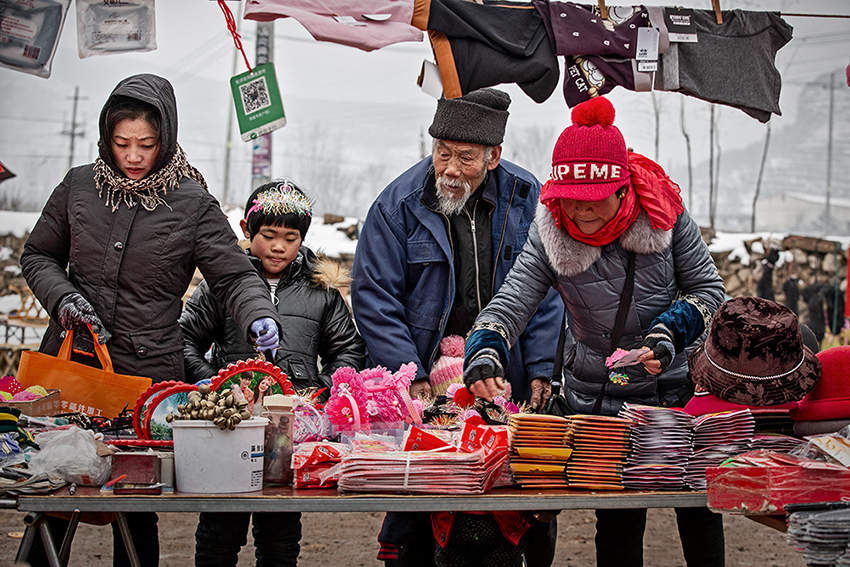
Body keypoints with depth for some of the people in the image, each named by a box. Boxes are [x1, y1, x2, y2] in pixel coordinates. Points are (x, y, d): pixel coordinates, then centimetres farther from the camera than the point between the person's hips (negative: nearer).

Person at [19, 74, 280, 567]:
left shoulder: (193, 203, -1)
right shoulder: (79, 186, 6)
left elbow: (234, 275, -3)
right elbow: (38, 256, 16)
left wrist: (259, 316, -24)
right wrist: (64, 297, -4)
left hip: (149, 370, -2)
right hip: (70, 359, 2)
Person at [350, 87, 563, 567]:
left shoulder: (525, 197, 1)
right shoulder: (400, 204, -6)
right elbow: (374, 298, -6)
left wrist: (541, 370, -2)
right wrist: (411, 377, -13)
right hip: (422, 387, -2)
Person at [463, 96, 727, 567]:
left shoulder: (663, 211, -14)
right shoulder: (549, 238, -13)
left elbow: (709, 289, -5)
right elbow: (509, 305, -20)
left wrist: (670, 332, -22)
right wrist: (485, 354, -40)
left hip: (681, 387, 1)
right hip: (599, 400, -1)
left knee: (698, 505, 15)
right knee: (617, 519, 3)